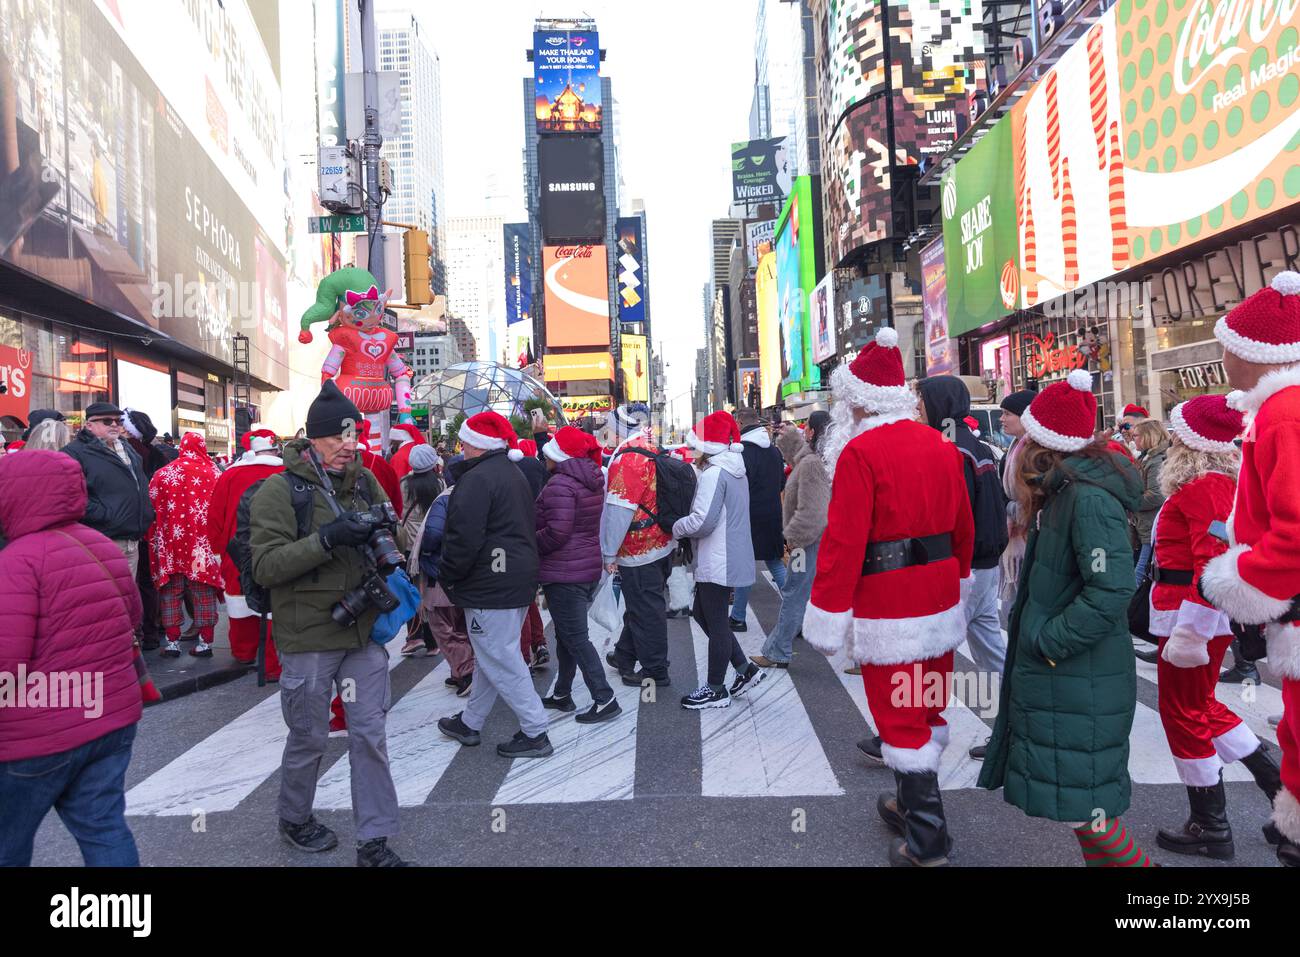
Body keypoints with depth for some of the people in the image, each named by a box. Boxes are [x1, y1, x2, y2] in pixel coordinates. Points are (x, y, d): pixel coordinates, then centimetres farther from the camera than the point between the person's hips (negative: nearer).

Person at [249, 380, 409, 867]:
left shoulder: (365, 481, 5)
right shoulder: (280, 489, -10)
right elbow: (265, 565, -17)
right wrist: (326, 539, -28)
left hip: (364, 629, 4)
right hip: (308, 636, -4)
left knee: (370, 734, 7)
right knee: (310, 736, 13)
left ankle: (375, 840, 20)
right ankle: (294, 818, 40)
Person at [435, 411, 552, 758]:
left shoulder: (477, 479, -18)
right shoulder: (512, 473, 15)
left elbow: (464, 538, -23)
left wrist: (446, 576, -6)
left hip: (491, 585, -10)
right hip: (520, 578, 10)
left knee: (498, 660, -2)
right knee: (491, 654, 18)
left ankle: (534, 733, 4)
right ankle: (470, 723, 32)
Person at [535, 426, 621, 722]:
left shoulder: (560, 484, -19)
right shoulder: (592, 481, 10)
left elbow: (556, 531, -26)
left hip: (564, 572, -10)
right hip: (589, 567, 10)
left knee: (575, 639, -2)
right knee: (567, 634, 19)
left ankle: (604, 700, 0)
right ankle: (562, 694, 29)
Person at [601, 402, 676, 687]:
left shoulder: (628, 456, -20)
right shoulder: (653, 450, 8)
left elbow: (618, 509, -23)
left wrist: (608, 553, -16)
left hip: (638, 550, -9)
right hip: (661, 544, 9)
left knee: (645, 610, 3)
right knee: (639, 605, 21)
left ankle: (655, 671, 14)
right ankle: (625, 655, 38)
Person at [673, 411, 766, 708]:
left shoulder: (713, 474, -20)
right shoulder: (736, 471, 11)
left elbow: (702, 521, -25)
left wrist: (677, 527, -6)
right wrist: (688, 525, 16)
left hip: (716, 562, -10)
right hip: (729, 558, 10)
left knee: (715, 623, 3)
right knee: (703, 614, 19)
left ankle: (715, 689, 16)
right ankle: (745, 668, 23)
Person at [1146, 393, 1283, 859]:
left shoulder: (1205, 487, -19)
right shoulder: (1222, 480, 10)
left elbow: (1212, 563, -26)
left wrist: (1189, 632, -26)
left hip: (1193, 615, -9)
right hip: (1197, 614, 9)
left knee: (1185, 714, 4)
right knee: (1201, 706, 23)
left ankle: (1211, 828, 18)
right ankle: (1276, 780, 29)